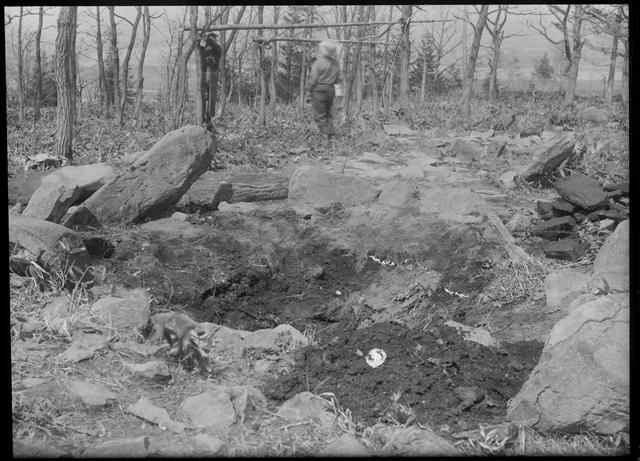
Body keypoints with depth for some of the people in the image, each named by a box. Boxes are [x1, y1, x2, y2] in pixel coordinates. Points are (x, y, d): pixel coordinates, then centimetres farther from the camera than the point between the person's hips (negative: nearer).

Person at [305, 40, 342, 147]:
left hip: (319, 90, -6)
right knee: (327, 114, 18)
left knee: (319, 115, 0)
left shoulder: (319, 62, -13)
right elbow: (338, 79, 9)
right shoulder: (335, 63, 6)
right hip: (331, 90, 6)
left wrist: (308, 94, -7)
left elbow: (312, 79, -12)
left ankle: (329, 136, -10)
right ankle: (332, 134, 10)